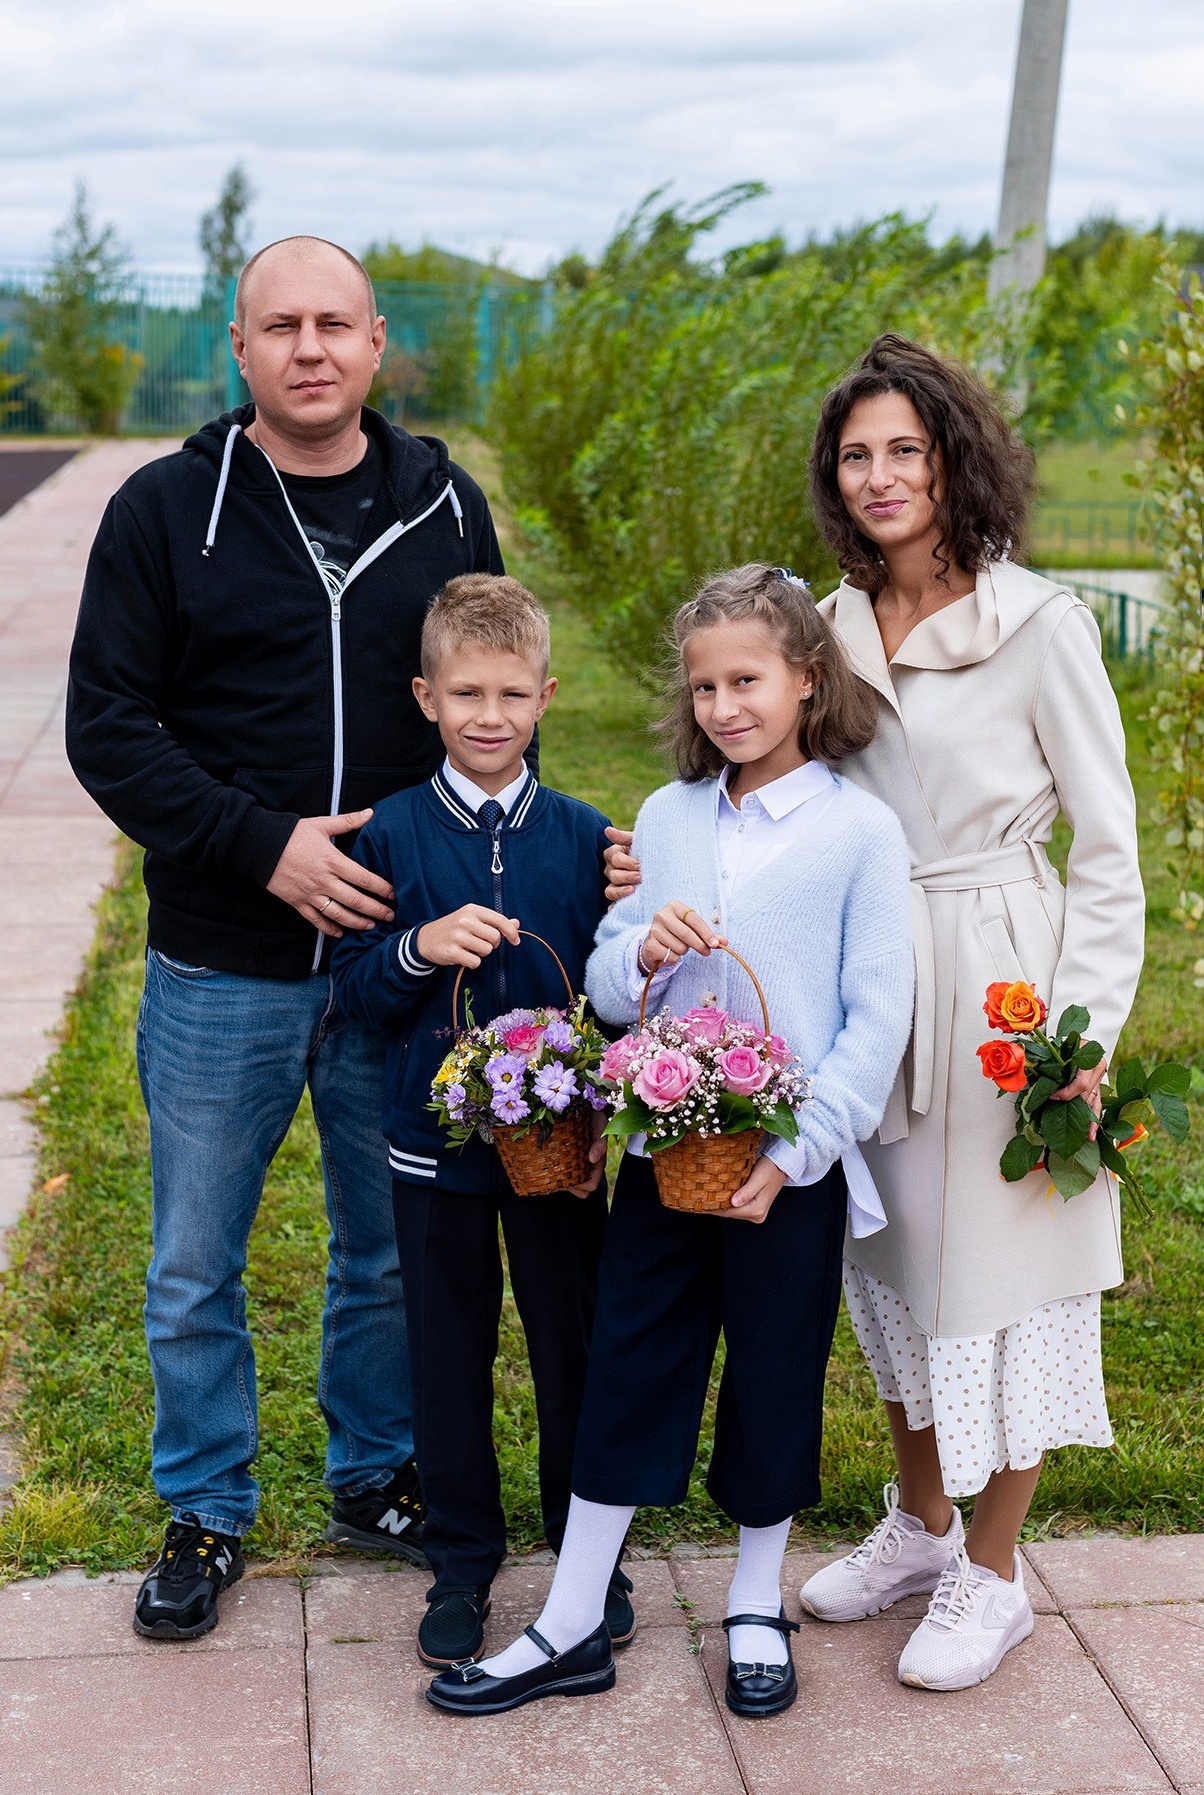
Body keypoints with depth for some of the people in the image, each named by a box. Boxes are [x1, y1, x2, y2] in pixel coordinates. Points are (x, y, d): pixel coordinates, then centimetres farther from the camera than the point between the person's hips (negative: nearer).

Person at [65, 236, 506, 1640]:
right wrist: (267, 846, -17)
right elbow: (107, 726, -7)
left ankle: (380, 1481, 37)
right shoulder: (168, 510, -4)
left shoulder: (445, 507, 4)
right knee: (194, 1272, 11)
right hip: (222, 970, -1)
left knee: (396, 1251, 16)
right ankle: (206, 1515, 31)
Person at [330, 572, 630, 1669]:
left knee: (574, 1346, 11)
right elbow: (354, 989, -2)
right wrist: (421, 950, -21)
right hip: (436, 1142, 0)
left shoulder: (583, 837, -2)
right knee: (451, 1357, 11)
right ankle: (462, 1564, 29)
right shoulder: (392, 834, -3)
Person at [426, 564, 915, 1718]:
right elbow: (603, 990, 7)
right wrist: (642, 954, -15)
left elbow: (877, 1018, -8)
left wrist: (794, 1153, -14)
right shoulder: (666, 818, 5)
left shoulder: (860, 830, -7)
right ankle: (571, 1629, 23)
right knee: (627, 1373, 10)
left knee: (774, 1383, 12)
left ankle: (756, 1608, 34)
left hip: (789, 1169, -3)